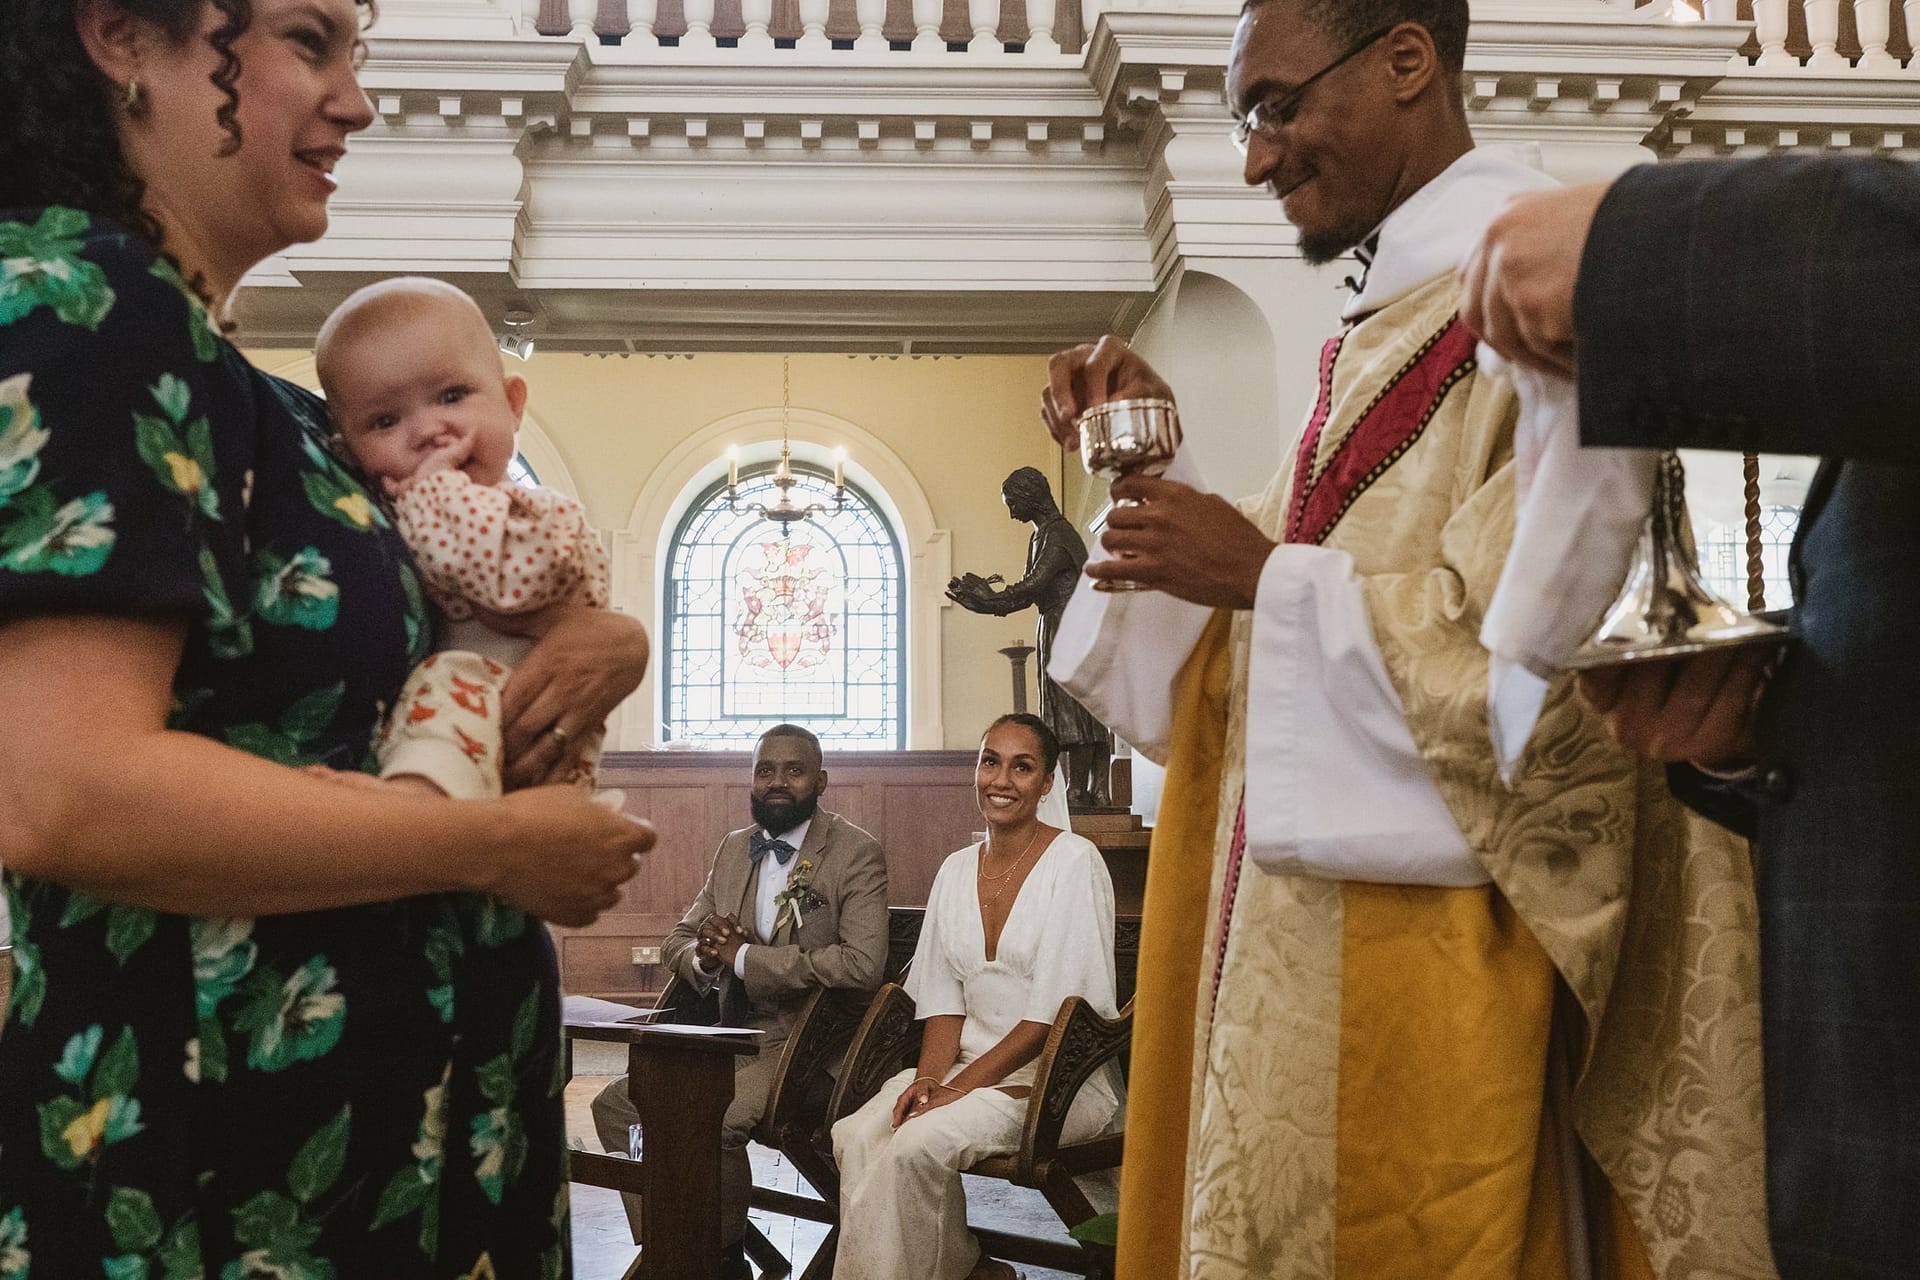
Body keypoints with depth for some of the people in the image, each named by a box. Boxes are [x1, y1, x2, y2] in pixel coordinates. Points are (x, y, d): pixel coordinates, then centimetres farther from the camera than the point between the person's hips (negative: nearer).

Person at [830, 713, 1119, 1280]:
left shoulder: (1074, 862, -8)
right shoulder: (956, 869, 12)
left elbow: (1055, 1010, -14)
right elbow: (944, 997, 10)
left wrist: (962, 1085, -16)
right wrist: (928, 1077, -8)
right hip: (969, 1063, 6)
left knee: (919, 1143, -28)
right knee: (857, 1135, -20)